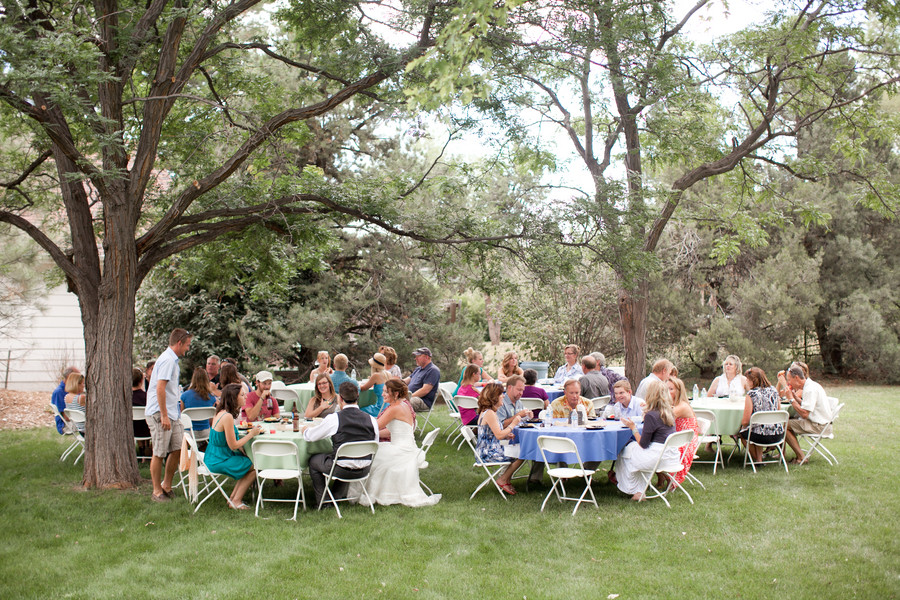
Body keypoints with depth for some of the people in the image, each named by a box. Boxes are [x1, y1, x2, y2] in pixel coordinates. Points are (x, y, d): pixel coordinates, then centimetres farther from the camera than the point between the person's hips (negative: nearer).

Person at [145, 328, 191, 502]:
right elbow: (160, 388, -22)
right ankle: (157, 491, 8)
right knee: (159, 453, -2)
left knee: (178, 448, 9)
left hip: (171, 414, 10)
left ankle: (166, 485, 22)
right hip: (159, 414, -10)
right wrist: (164, 416, -22)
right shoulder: (167, 360, -15)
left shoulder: (172, 359, 18)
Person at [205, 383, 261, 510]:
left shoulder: (220, 413, 7)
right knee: (255, 466, 2)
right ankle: (236, 501, 9)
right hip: (219, 461, -10)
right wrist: (251, 434, -13)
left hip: (213, 458, 10)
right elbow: (233, 446, -21)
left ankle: (233, 498, 18)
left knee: (248, 463, 17)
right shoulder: (227, 417, -25)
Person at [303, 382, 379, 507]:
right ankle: (337, 496, 43)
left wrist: (305, 430, 25)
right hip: (364, 470, 5)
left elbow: (310, 436, 0)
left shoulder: (334, 419, -13)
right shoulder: (371, 420, -4)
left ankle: (322, 501, 31)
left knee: (313, 461, 24)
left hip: (341, 470, -4)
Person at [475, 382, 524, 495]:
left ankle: (505, 479, 15)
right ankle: (502, 480, 3)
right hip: (489, 453, -10)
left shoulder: (486, 411, 13)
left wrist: (506, 436, 7)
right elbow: (499, 435, -22)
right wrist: (513, 424, -12)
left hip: (486, 451, 10)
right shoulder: (489, 413, -19)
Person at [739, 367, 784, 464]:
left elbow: (745, 421, -12)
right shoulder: (773, 390, 3)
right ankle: (759, 457, 32)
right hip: (779, 435, 6)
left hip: (762, 437, -6)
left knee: (743, 432, 23)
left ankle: (758, 460, 29)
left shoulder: (751, 394, -12)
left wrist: (743, 425, 10)